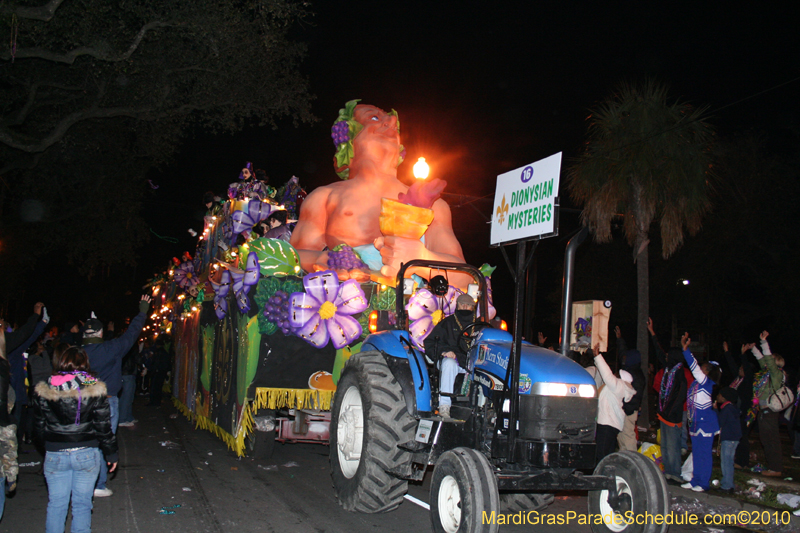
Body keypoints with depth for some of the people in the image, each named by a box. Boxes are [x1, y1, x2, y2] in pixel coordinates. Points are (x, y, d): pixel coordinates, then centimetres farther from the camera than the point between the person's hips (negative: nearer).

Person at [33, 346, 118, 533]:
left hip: (54, 455, 1)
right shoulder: (94, 389, -7)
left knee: (56, 503, 12)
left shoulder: (44, 391, -2)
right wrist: (111, 453, 5)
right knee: (82, 503, 9)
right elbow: (103, 426, -5)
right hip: (86, 454, -1)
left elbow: (39, 426, 6)